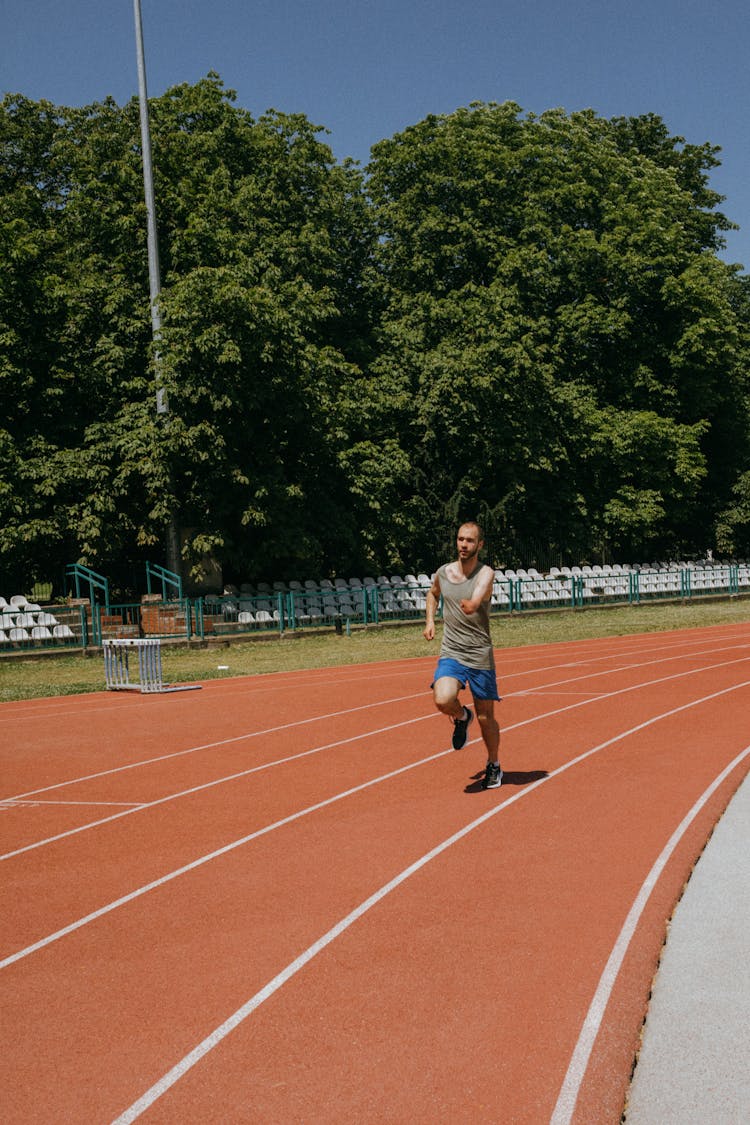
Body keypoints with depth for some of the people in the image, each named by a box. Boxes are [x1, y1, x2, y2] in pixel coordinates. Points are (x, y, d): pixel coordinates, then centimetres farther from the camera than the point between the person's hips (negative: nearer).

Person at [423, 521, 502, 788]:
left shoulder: (486, 573, -10)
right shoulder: (444, 572, 3)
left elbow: (474, 603, -32)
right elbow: (433, 593, 28)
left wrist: (470, 604, -55)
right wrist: (430, 620, 14)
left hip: (480, 655, -2)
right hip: (450, 653, 2)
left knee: (486, 717, 6)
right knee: (443, 700, -25)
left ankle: (494, 765, 30)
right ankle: (461, 717, 11)